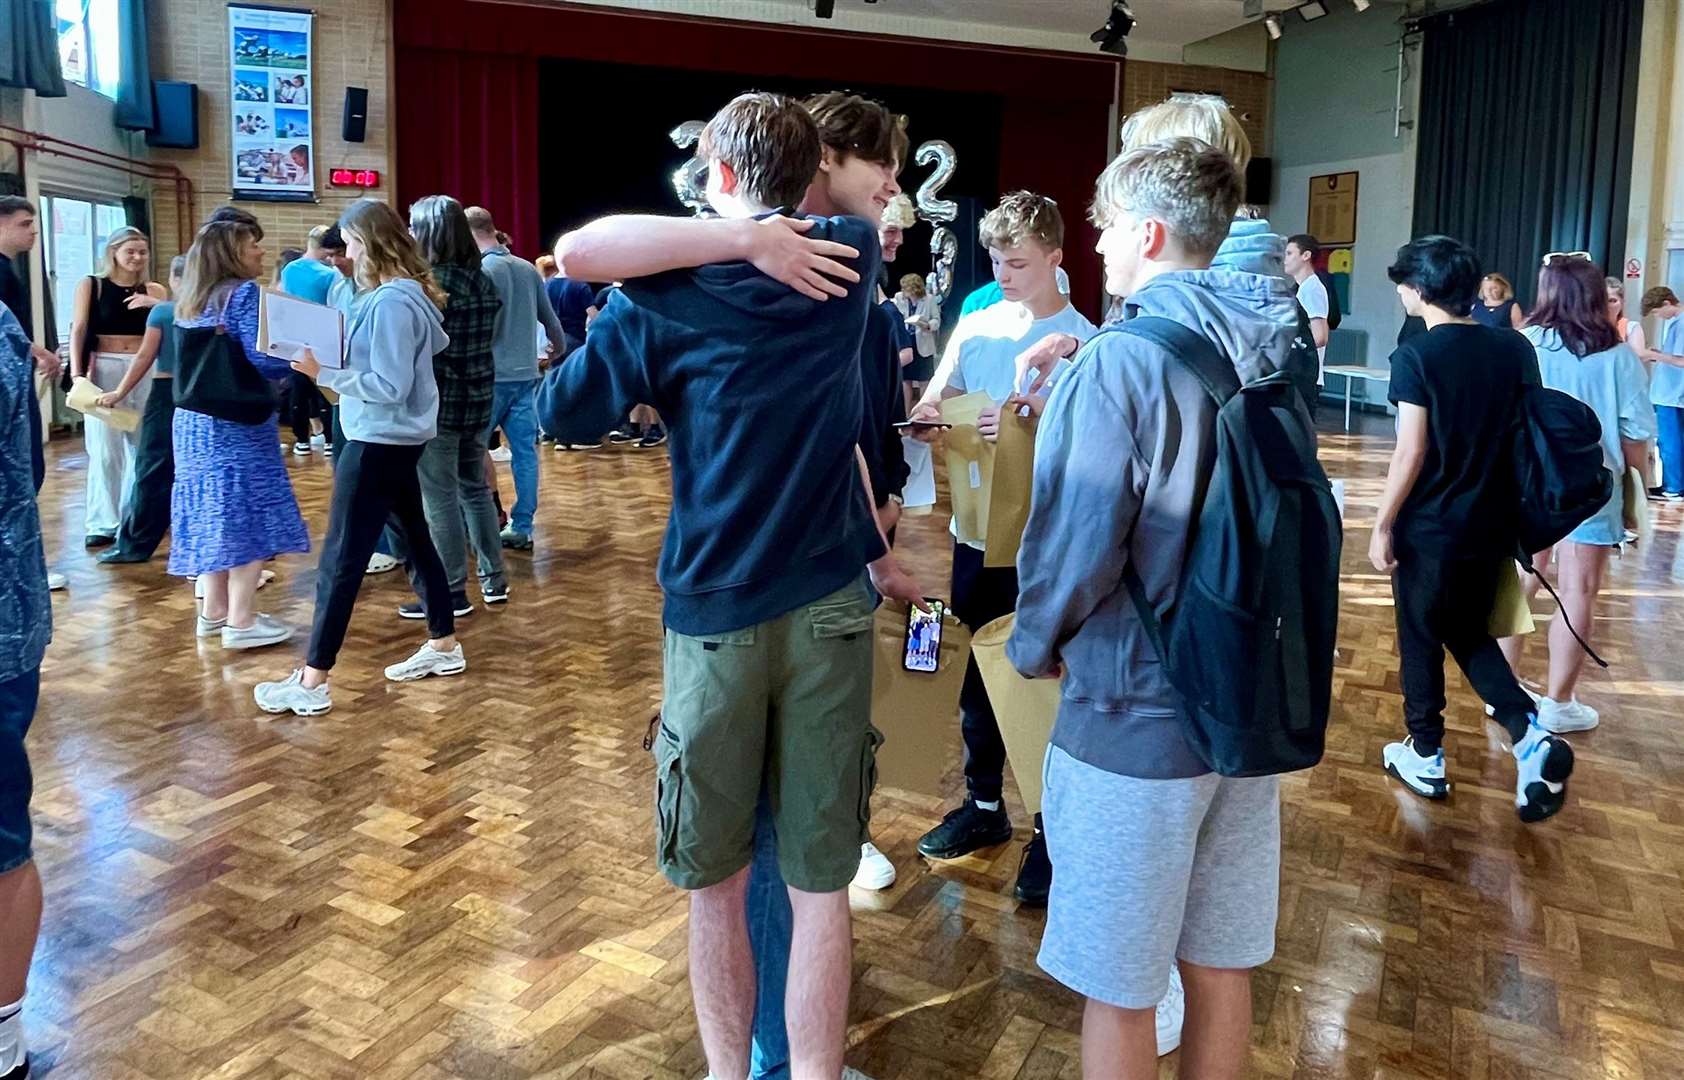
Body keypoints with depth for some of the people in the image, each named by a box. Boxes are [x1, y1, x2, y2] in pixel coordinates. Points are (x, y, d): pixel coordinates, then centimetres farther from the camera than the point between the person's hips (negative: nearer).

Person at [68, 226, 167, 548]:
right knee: (105, 448, -3)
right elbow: (78, 330, -1)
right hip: (104, 368, -2)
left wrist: (155, 304, -16)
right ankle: (103, 522, 2)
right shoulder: (90, 285, 4)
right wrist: (76, 373, -11)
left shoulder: (153, 290, 10)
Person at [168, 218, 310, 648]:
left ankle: (214, 611, 21)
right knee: (248, 516, -4)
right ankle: (240, 621, -3)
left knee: (213, 513, 14)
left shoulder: (192, 300, 15)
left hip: (194, 419, 8)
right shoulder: (244, 293, -10)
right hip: (237, 421, -8)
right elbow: (261, 360, -18)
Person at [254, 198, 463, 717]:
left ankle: (312, 682, 1)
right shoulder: (410, 293, 9)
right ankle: (443, 645, 28)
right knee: (416, 539, 17)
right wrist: (343, 344, 9)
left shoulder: (390, 303, -20)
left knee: (341, 560, -5)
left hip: (379, 443, -10)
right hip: (397, 439, 10)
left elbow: (389, 386, -23)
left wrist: (324, 373, -20)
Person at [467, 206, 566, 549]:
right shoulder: (528, 269, 7)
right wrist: (559, 347, 34)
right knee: (525, 451, 6)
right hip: (526, 374, 6)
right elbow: (549, 317, 17)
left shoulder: (479, 271, -11)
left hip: (491, 376, -5)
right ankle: (522, 527, 10)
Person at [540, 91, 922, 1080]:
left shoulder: (666, 298, -6)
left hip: (716, 615, -2)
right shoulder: (848, 260, 5)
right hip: (832, 607, 2)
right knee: (819, 883, 8)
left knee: (716, 883, 13)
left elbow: (564, 412, 0)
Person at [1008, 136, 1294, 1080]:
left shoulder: (1117, 365, -18)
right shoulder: (1272, 352, 4)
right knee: (1222, 963, 20)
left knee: (1120, 987, 10)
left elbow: (1075, 544, -20)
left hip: (1135, 716, -7)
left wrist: (1035, 646, -1)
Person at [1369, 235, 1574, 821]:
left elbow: (1412, 453, -18)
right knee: (1471, 635, 21)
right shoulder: (1516, 347, 2)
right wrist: (1517, 515, 18)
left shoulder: (1416, 356, -15)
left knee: (1420, 641, 11)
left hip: (1429, 528, -5)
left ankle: (1426, 758, 22)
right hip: (1492, 525, 5)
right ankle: (1531, 736, 3)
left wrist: (1382, 524, -10)